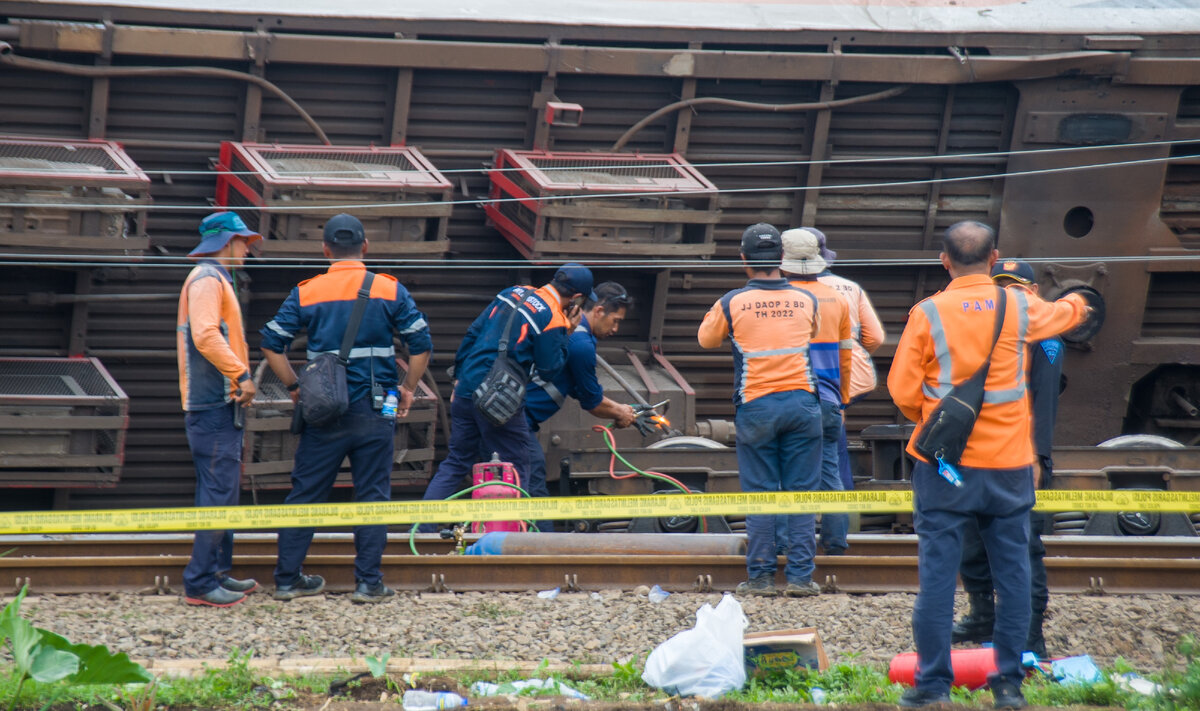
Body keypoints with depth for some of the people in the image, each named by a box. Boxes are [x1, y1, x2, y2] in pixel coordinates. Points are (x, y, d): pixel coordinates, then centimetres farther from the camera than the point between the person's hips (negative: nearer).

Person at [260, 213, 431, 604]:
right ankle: (368, 583, 3)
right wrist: (407, 389, 9)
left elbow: (271, 344, -1)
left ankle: (287, 578, 11)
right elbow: (421, 345, -2)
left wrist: (294, 388, 8)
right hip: (375, 411, -1)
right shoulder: (390, 290, 1)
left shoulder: (306, 293, 2)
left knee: (305, 492, 8)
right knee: (372, 495, 5)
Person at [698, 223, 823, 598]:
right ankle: (800, 575, 3)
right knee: (801, 492, 4)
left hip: (756, 406, -1)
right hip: (801, 404, 1)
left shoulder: (732, 303, -4)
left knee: (759, 493, 5)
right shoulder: (806, 300, 3)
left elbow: (706, 339, 14)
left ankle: (760, 576, 6)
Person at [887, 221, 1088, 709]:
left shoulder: (928, 314, -7)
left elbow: (902, 390, -5)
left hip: (944, 465, -2)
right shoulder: (1019, 307, 1)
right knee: (1012, 572, 8)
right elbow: (1060, 315, 25)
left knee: (937, 572, 2)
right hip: (1008, 462, 2)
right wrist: (1076, 305, 49)